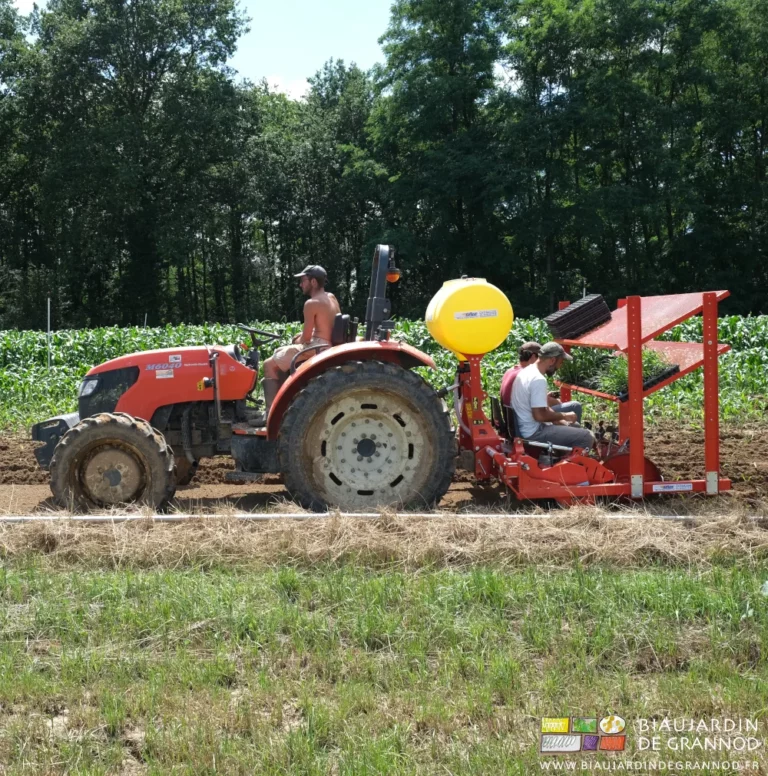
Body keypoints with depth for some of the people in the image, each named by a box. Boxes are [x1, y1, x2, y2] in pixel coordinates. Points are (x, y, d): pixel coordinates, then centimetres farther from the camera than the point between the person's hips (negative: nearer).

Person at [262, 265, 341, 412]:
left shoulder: (311, 303, -17)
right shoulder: (331, 298, 10)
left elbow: (306, 338, -15)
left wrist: (297, 342, 8)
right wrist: (302, 335, 12)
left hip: (316, 349, -10)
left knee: (270, 365, -4)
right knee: (279, 352, 25)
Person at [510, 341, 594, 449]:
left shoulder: (527, 371, 9)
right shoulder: (538, 380, -23)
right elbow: (540, 415, -27)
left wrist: (562, 421, 8)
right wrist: (564, 416, -11)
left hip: (525, 427, 10)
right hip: (534, 432, -10)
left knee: (576, 428, 24)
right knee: (586, 437, -12)